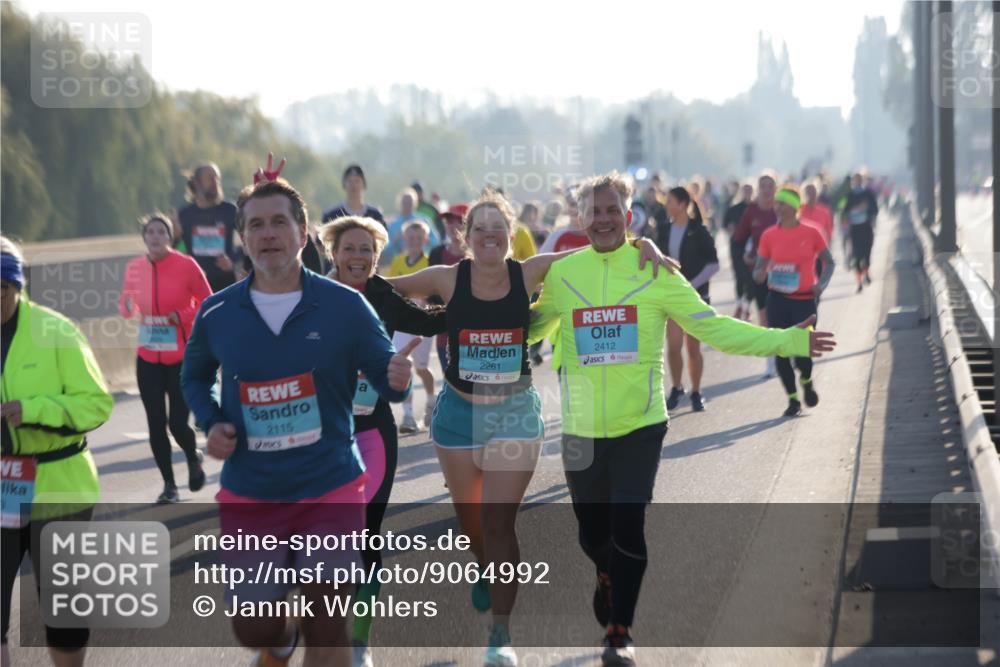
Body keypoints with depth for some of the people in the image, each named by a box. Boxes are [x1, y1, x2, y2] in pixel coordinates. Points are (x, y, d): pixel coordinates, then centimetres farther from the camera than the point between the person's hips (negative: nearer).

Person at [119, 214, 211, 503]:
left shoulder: (186, 265, -9)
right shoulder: (135, 268, 3)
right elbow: (128, 308, 15)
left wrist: (182, 316, -18)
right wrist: (127, 306, -8)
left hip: (182, 359, -3)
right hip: (148, 359, 3)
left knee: (178, 424, -7)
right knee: (156, 424, 1)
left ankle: (194, 458, 27)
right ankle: (169, 485, 16)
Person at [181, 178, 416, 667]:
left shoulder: (345, 307, -9)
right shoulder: (216, 314, -3)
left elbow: (385, 377, -2)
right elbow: (194, 376, 16)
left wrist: (397, 380, -26)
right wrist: (210, 424, -3)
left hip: (330, 491, -2)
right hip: (249, 496, 2)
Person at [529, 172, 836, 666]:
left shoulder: (654, 272, -3)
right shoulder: (561, 274, 1)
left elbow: (713, 327, -1)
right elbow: (530, 327, 18)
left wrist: (788, 341, -6)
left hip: (639, 426, -2)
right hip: (581, 429, 2)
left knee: (627, 527, -12)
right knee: (592, 533, 12)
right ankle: (609, 578, 48)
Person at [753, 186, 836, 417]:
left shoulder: (811, 233, -3)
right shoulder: (769, 235, 1)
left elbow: (828, 262, 8)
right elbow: (758, 271, 5)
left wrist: (822, 283, -9)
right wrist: (761, 274, -19)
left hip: (804, 300, -2)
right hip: (778, 300, 2)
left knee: (802, 353, -8)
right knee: (781, 352, -2)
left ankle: (807, 381, 27)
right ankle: (793, 399, 14)